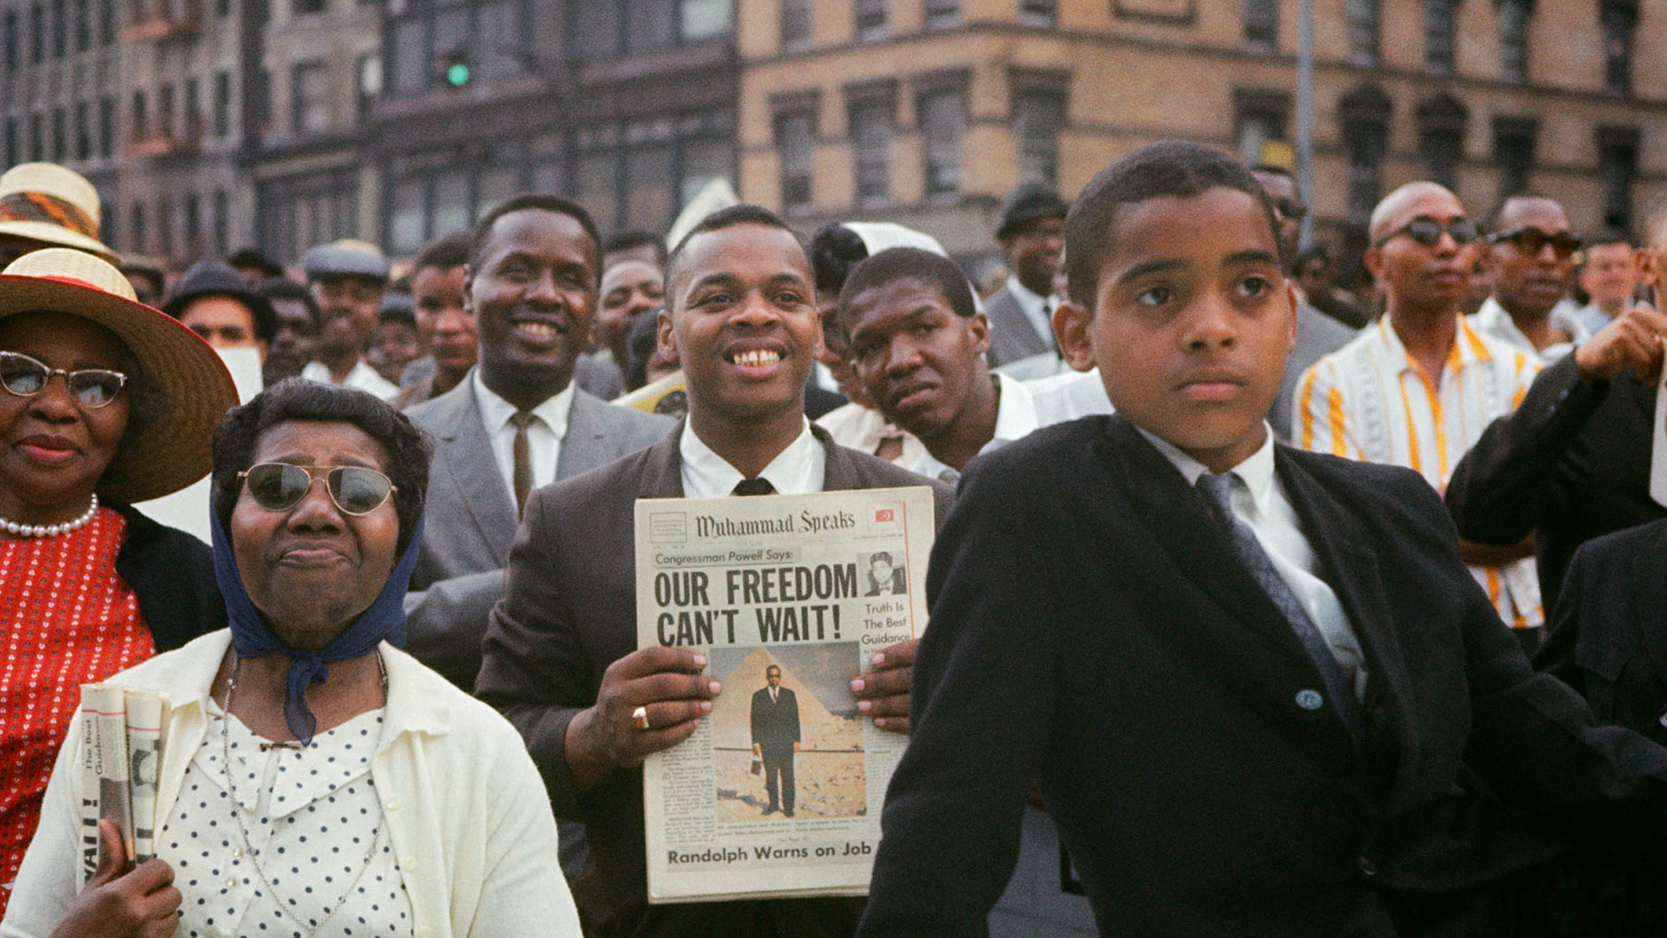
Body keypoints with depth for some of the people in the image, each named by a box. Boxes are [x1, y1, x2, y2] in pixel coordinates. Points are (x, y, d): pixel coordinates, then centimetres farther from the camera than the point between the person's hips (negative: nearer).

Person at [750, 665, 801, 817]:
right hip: (767, 741, 0)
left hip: (786, 740, 0)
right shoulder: (758, 696, 8)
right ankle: (773, 803, 12)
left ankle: (788, 806, 3)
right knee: (770, 774, 1)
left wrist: (796, 741, 1)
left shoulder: (789, 694, 9)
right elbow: (755, 721, 7)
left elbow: (795, 719, 9)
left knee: (787, 775, -1)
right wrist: (756, 742, -1)